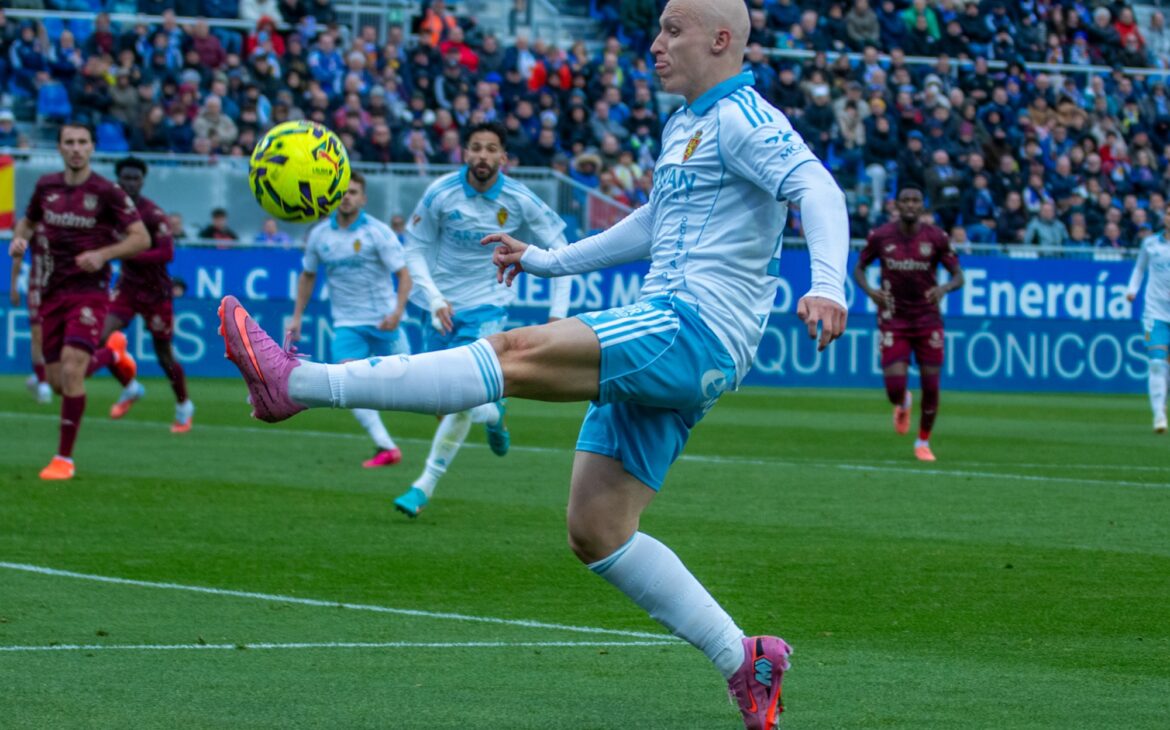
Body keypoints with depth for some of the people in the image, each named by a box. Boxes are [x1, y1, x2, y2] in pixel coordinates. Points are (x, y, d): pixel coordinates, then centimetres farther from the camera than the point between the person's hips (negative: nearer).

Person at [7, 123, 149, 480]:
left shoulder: (106, 192, -8)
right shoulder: (46, 186, 6)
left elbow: (142, 238, -6)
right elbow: (28, 221, 23)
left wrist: (103, 254, -20)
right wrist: (19, 239, -1)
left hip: (89, 293, -5)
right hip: (52, 293, 5)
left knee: (71, 371, -20)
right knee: (56, 381, 8)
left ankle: (65, 457, -12)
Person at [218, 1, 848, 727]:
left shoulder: (745, 120, -6)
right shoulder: (684, 126, 23)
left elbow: (819, 191, -22)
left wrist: (828, 284, -39)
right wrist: (549, 260, 39)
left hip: (694, 332, -10)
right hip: (662, 344, 10)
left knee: (520, 353, -24)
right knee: (596, 531, 4)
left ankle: (299, 382, -31)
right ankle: (746, 663, 7)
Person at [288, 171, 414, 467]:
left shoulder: (378, 232, -10)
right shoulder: (319, 234, 3)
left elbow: (404, 275, -12)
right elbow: (307, 275, 18)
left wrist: (398, 311, -27)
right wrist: (297, 317, 13)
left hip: (382, 322, -3)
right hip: (347, 325, 3)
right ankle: (386, 448, -15)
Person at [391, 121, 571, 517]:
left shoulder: (520, 201, -13)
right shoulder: (441, 193, -13)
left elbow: (558, 249, -1)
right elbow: (415, 250, -2)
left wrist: (559, 310, -7)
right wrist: (434, 299, -15)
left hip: (487, 306, -2)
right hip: (443, 306, 2)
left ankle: (425, 486, -11)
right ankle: (491, 413, 39)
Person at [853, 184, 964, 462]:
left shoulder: (936, 237, -6)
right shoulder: (880, 236, -5)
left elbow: (958, 275, -2)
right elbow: (859, 267, 8)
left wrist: (944, 288, -24)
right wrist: (869, 290, -13)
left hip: (928, 321, 1)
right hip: (893, 320, 0)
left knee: (931, 387, 0)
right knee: (895, 389, -11)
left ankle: (923, 442, 23)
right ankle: (903, 404, 29)